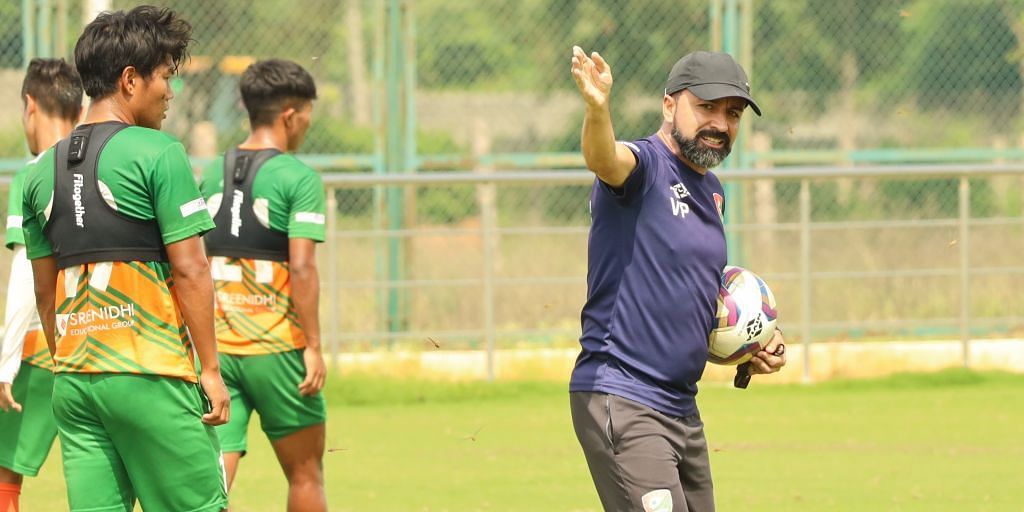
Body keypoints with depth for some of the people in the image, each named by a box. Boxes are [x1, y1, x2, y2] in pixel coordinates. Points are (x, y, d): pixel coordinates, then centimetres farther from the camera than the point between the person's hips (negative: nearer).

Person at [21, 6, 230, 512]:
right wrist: (210, 369, -5)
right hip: (151, 375, -6)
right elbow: (189, 271, -10)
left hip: (73, 377, 6)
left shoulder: (43, 170, 13)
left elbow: (44, 293, 16)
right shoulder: (157, 153, -7)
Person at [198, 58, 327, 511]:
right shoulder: (298, 177, -7)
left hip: (215, 347, 4)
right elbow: (302, 268, -15)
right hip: (276, 347, -4)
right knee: (305, 475, 13)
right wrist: (313, 346, -11)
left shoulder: (212, 174, 11)